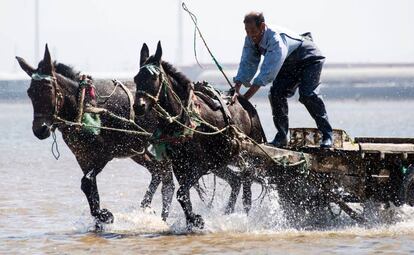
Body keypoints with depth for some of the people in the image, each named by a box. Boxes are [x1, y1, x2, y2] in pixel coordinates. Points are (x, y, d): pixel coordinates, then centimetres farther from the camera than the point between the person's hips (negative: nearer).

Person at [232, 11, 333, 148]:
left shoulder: (276, 39, -40)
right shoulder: (250, 40, -15)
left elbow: (268, 72, -44)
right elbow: (246, 65, -15)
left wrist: (246, 97, -45)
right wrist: (236, 90, -29)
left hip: (309, 59, -8)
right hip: (289, 64, 8)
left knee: (307, 94, -25)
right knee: (276, 93, -11)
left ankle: (327, 135, -15)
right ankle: (281, 136, -2)